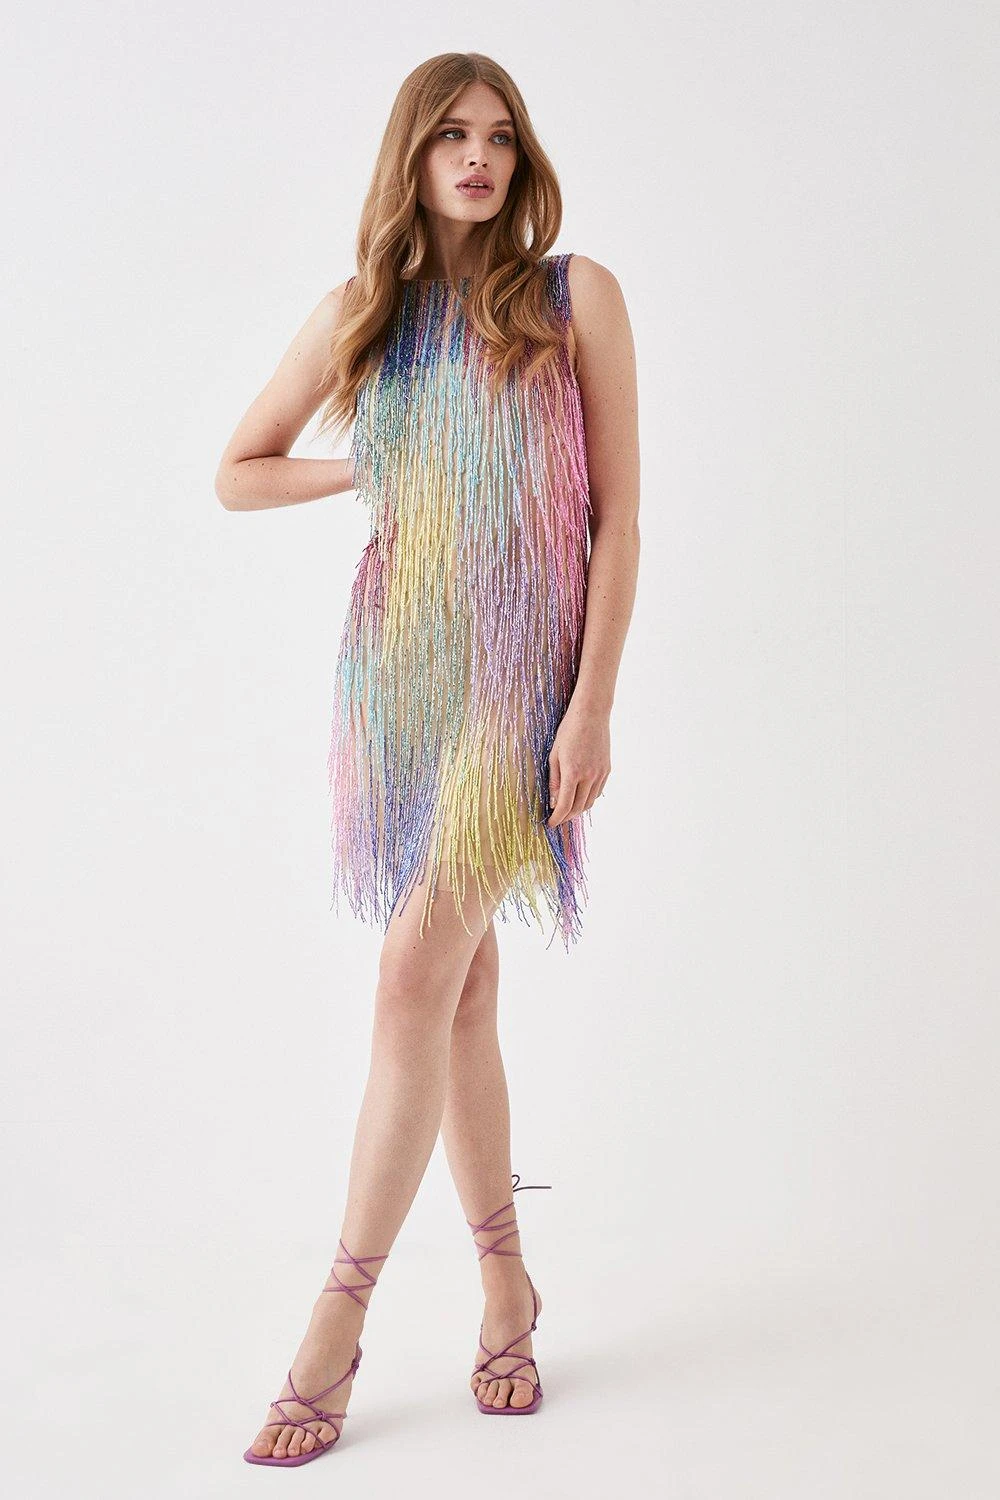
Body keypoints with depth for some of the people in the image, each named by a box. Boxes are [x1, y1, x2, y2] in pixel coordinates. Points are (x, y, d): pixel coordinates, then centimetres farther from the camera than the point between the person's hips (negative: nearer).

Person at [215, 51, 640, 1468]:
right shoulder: (362, 309, 10)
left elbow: (618, 515, -3)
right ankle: (506, 1282, 22)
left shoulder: (576, 295, 2)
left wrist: (592, 706, -9)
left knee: (416, 985, -10)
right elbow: (237, 473, 18)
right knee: (461, 990, 7)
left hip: (519, 673, -3)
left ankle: (337, 1326, 0)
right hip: (396, 661, 3)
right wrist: (376, 471, 5)